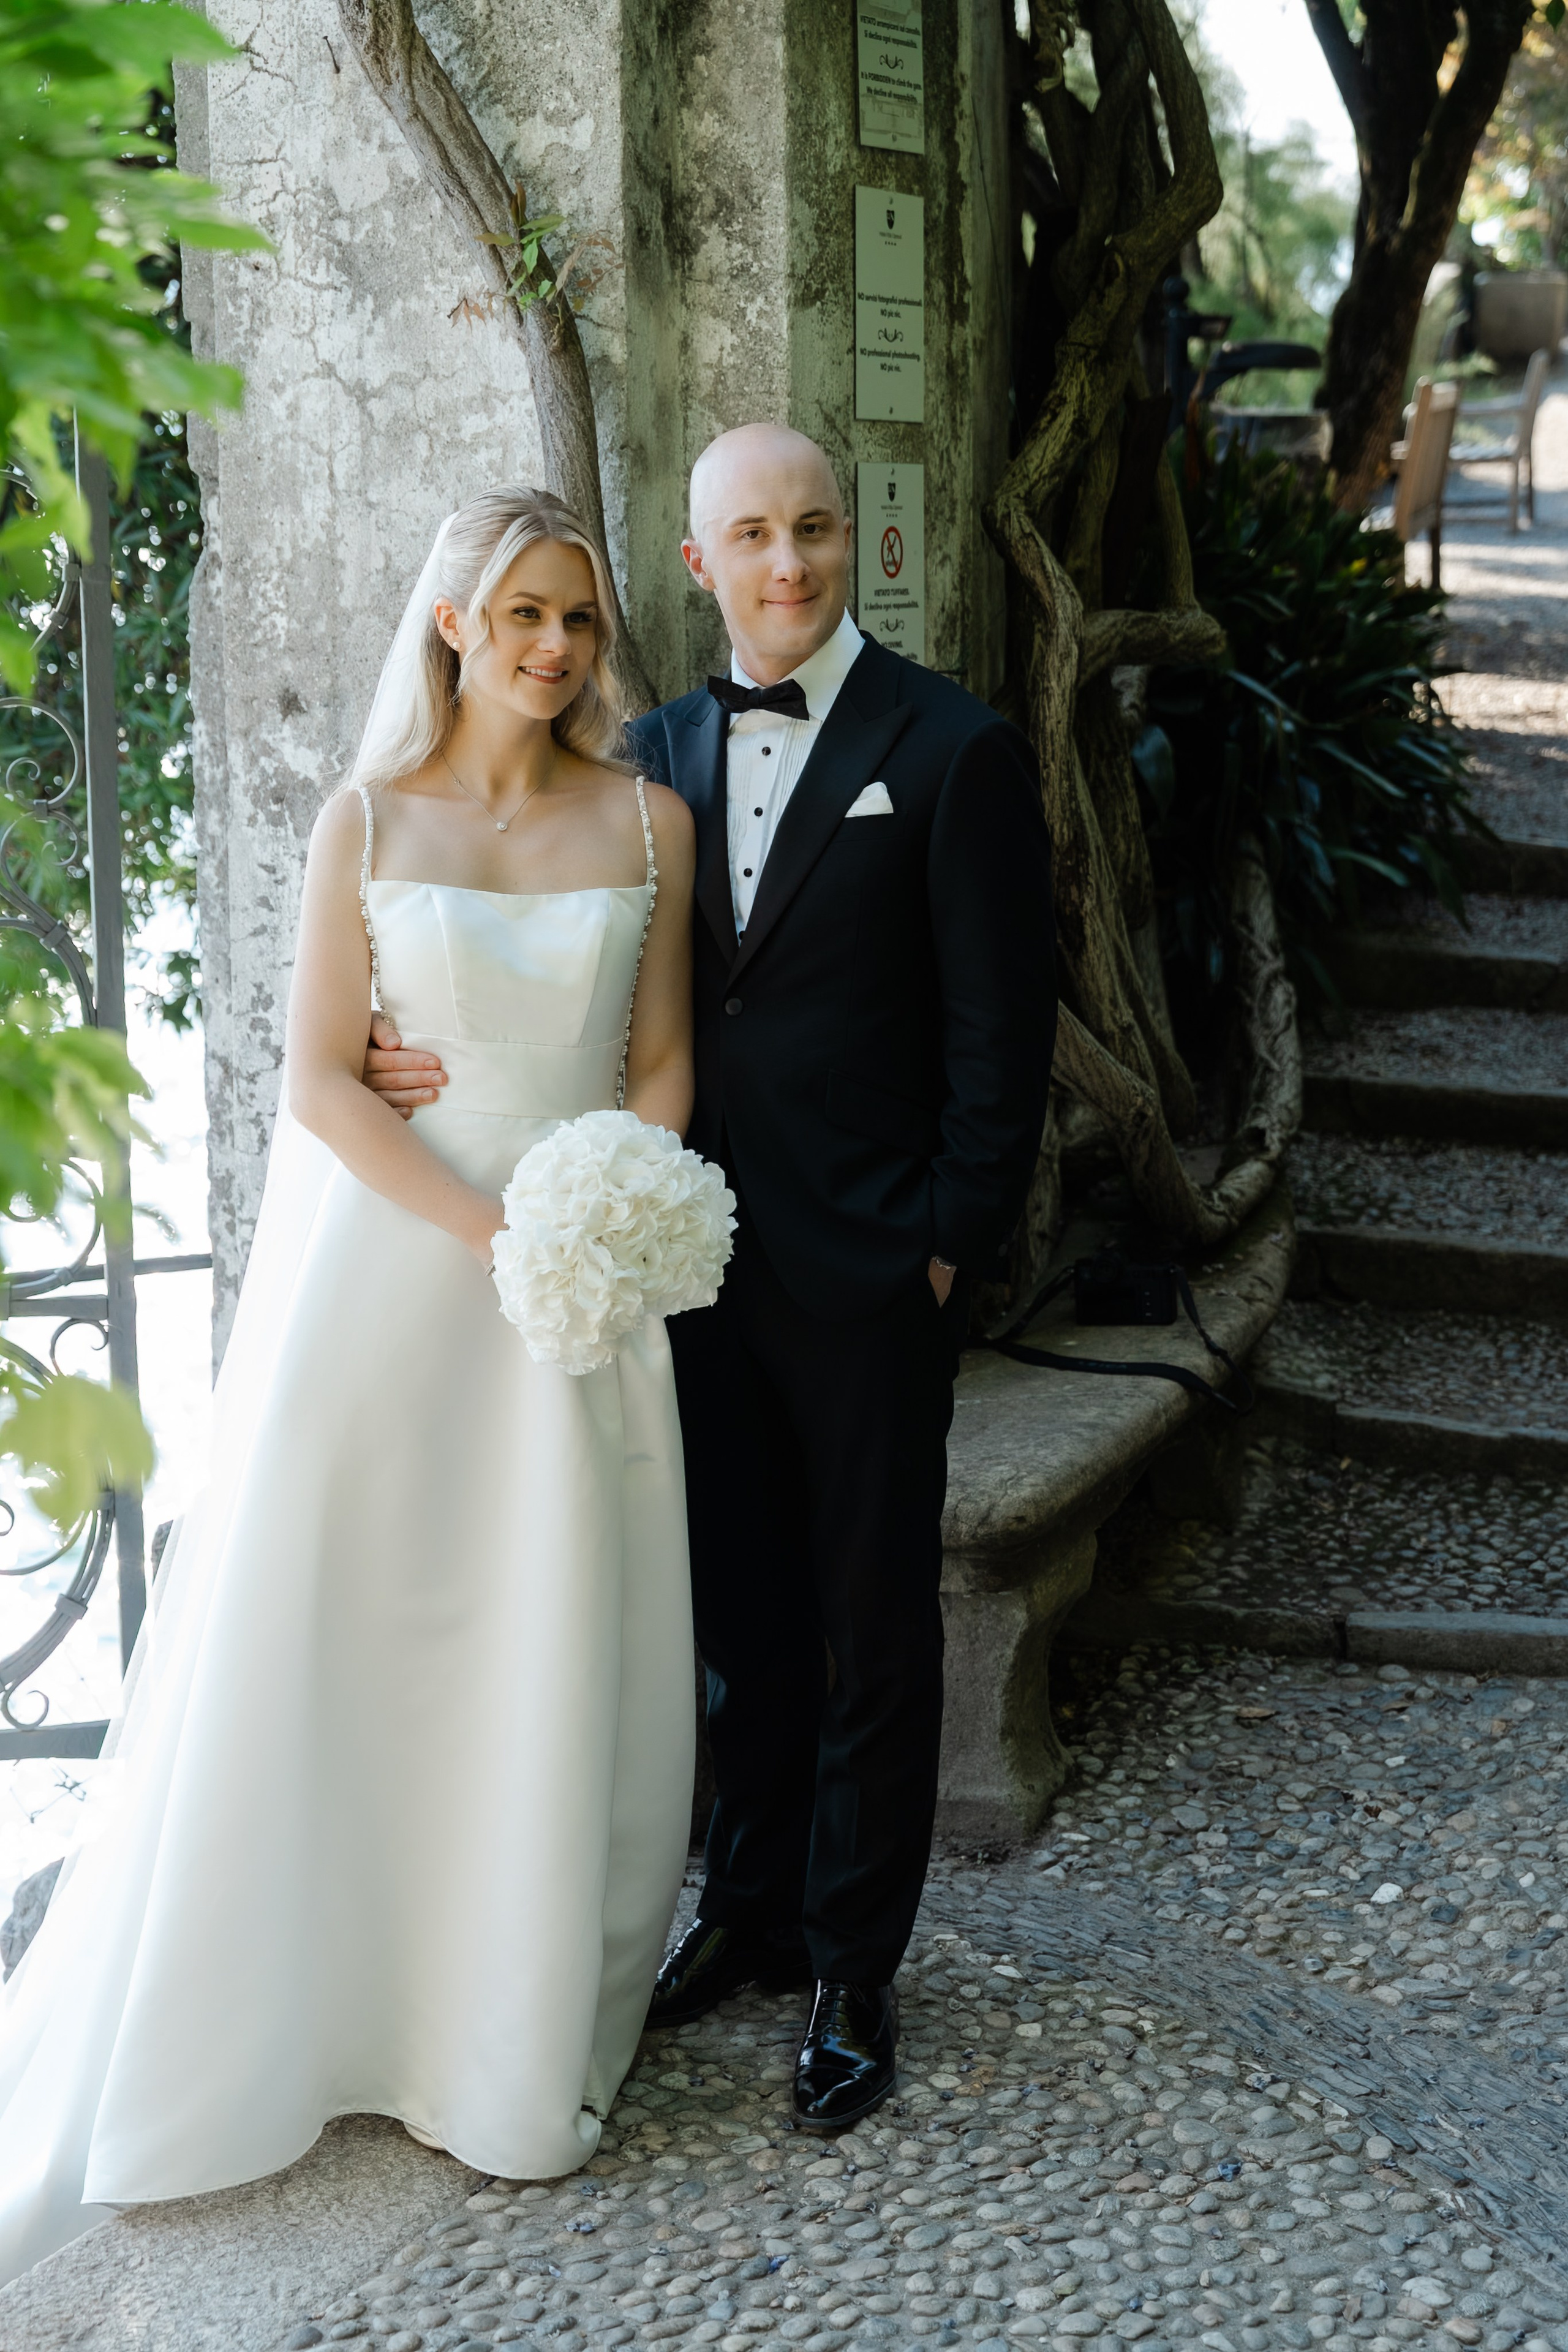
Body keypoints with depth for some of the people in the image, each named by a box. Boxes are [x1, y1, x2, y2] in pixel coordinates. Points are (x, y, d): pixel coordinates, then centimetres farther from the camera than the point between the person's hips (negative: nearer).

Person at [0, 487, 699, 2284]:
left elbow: (659, 1062, 6)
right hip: (384, 1259, -1)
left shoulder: (647, 822, 4)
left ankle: (515, 2038, 23)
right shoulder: (370, 820, -1)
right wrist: (487, 1227, -16)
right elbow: (318, 1080, -5)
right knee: (335, 1643, 4)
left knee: (551, 1651, 6)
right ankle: (311, 2001, 23)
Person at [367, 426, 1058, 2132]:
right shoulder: (661, 751, 9)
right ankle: (753, 1907, 34)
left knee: (870, 1627, 8)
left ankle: (852, 1970, 22)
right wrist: (449, 1062, -7)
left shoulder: (951, 752, -8)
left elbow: (999, 1031, -8)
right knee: (741, 1611, 17)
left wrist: (951, 1244, -12)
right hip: (704, 1260, 5)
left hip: (868, 1276, -5)